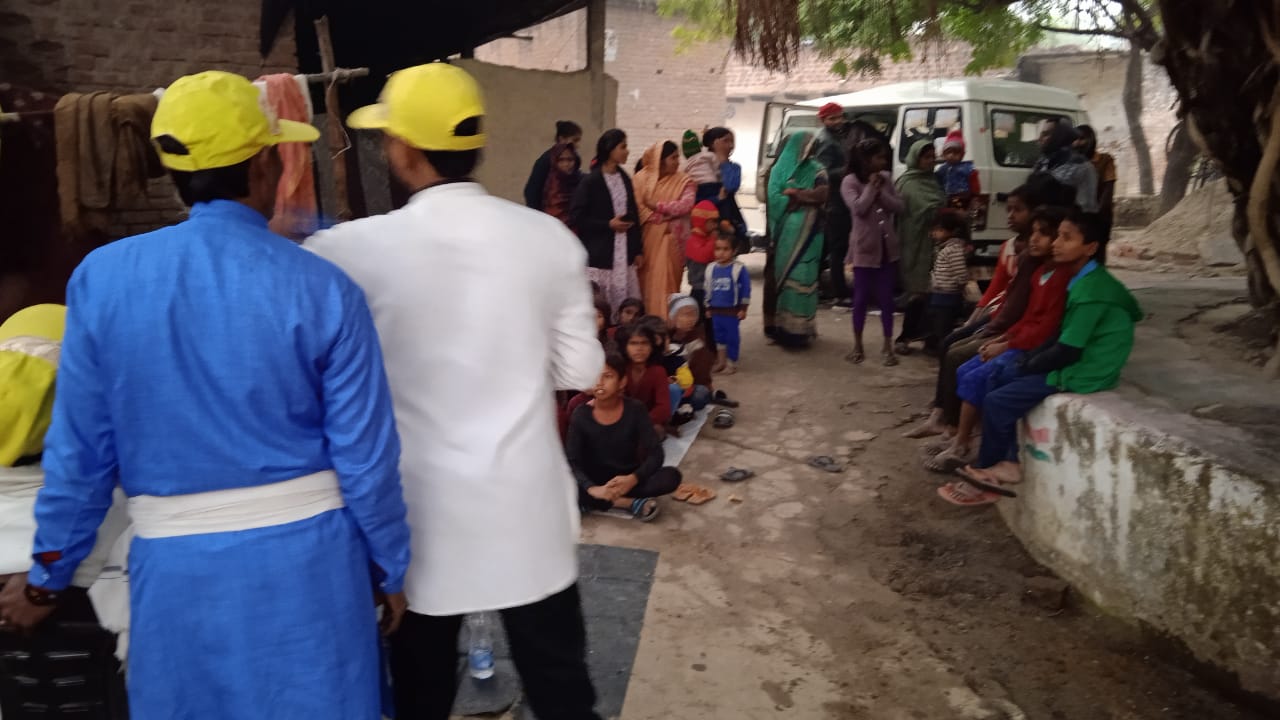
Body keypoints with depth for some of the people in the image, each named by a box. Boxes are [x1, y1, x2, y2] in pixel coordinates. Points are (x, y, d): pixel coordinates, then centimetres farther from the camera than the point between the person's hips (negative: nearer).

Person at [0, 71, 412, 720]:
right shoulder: (322, 289, -11)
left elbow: (79, 451, -1)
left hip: (178, 566, 2)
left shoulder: (103, 278, -6)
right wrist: (389, 568, 6)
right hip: (305, 557, -1)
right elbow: (365, 455, -8)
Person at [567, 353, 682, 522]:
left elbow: (655, 453, -13)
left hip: (628, 479, 1)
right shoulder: (581, 415, -10)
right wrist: (592, 489, -33)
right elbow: (571, 462, -15)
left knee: (671, 476, -27)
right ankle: (632, 503, -25)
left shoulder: (634, 409, -9)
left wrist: (633, 479, -31)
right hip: (594, 482, -1)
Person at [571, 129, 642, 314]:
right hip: (599, 257, -5)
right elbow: (576, 218, -9)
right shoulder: (591, 182, -8)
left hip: (625, 257, 6)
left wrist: (637, 250, 12)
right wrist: (608, 225, -13)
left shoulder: (625, 179, 10)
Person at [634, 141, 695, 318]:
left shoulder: (683, 181, 5)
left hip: (672, 240, 0)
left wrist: (658, 206, -12)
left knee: (667, 281, -1)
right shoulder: (642, 178, 2)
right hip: (648, 238, 0)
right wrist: (662, 221, -13)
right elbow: (637, 207, -6)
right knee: (648, 281, 4)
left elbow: (686, 205, -10)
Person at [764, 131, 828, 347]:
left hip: (807, 232, 0)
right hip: (785, 230, 0)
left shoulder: (817, 170, 11)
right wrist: (804, 197, -6)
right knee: (781, 275, -2)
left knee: (803, 278, -2)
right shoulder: (780, 169, 9)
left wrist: (793, 194, -3)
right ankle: (780, 326, 1)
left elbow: (821, 194, -4)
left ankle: (799, 327, -3)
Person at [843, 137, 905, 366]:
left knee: (886, 297, 7)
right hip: (865, 248, -4)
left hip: (888, 246, 4)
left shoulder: (886, 178, 6)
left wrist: (880, 191, -12)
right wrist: (871, 186, -12)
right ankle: (858, 346, 16)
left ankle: (888, 346, 14)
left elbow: (899, 206, -1)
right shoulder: (850, 181, -8)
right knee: (862, 297, 4)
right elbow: (859, 208, -21)